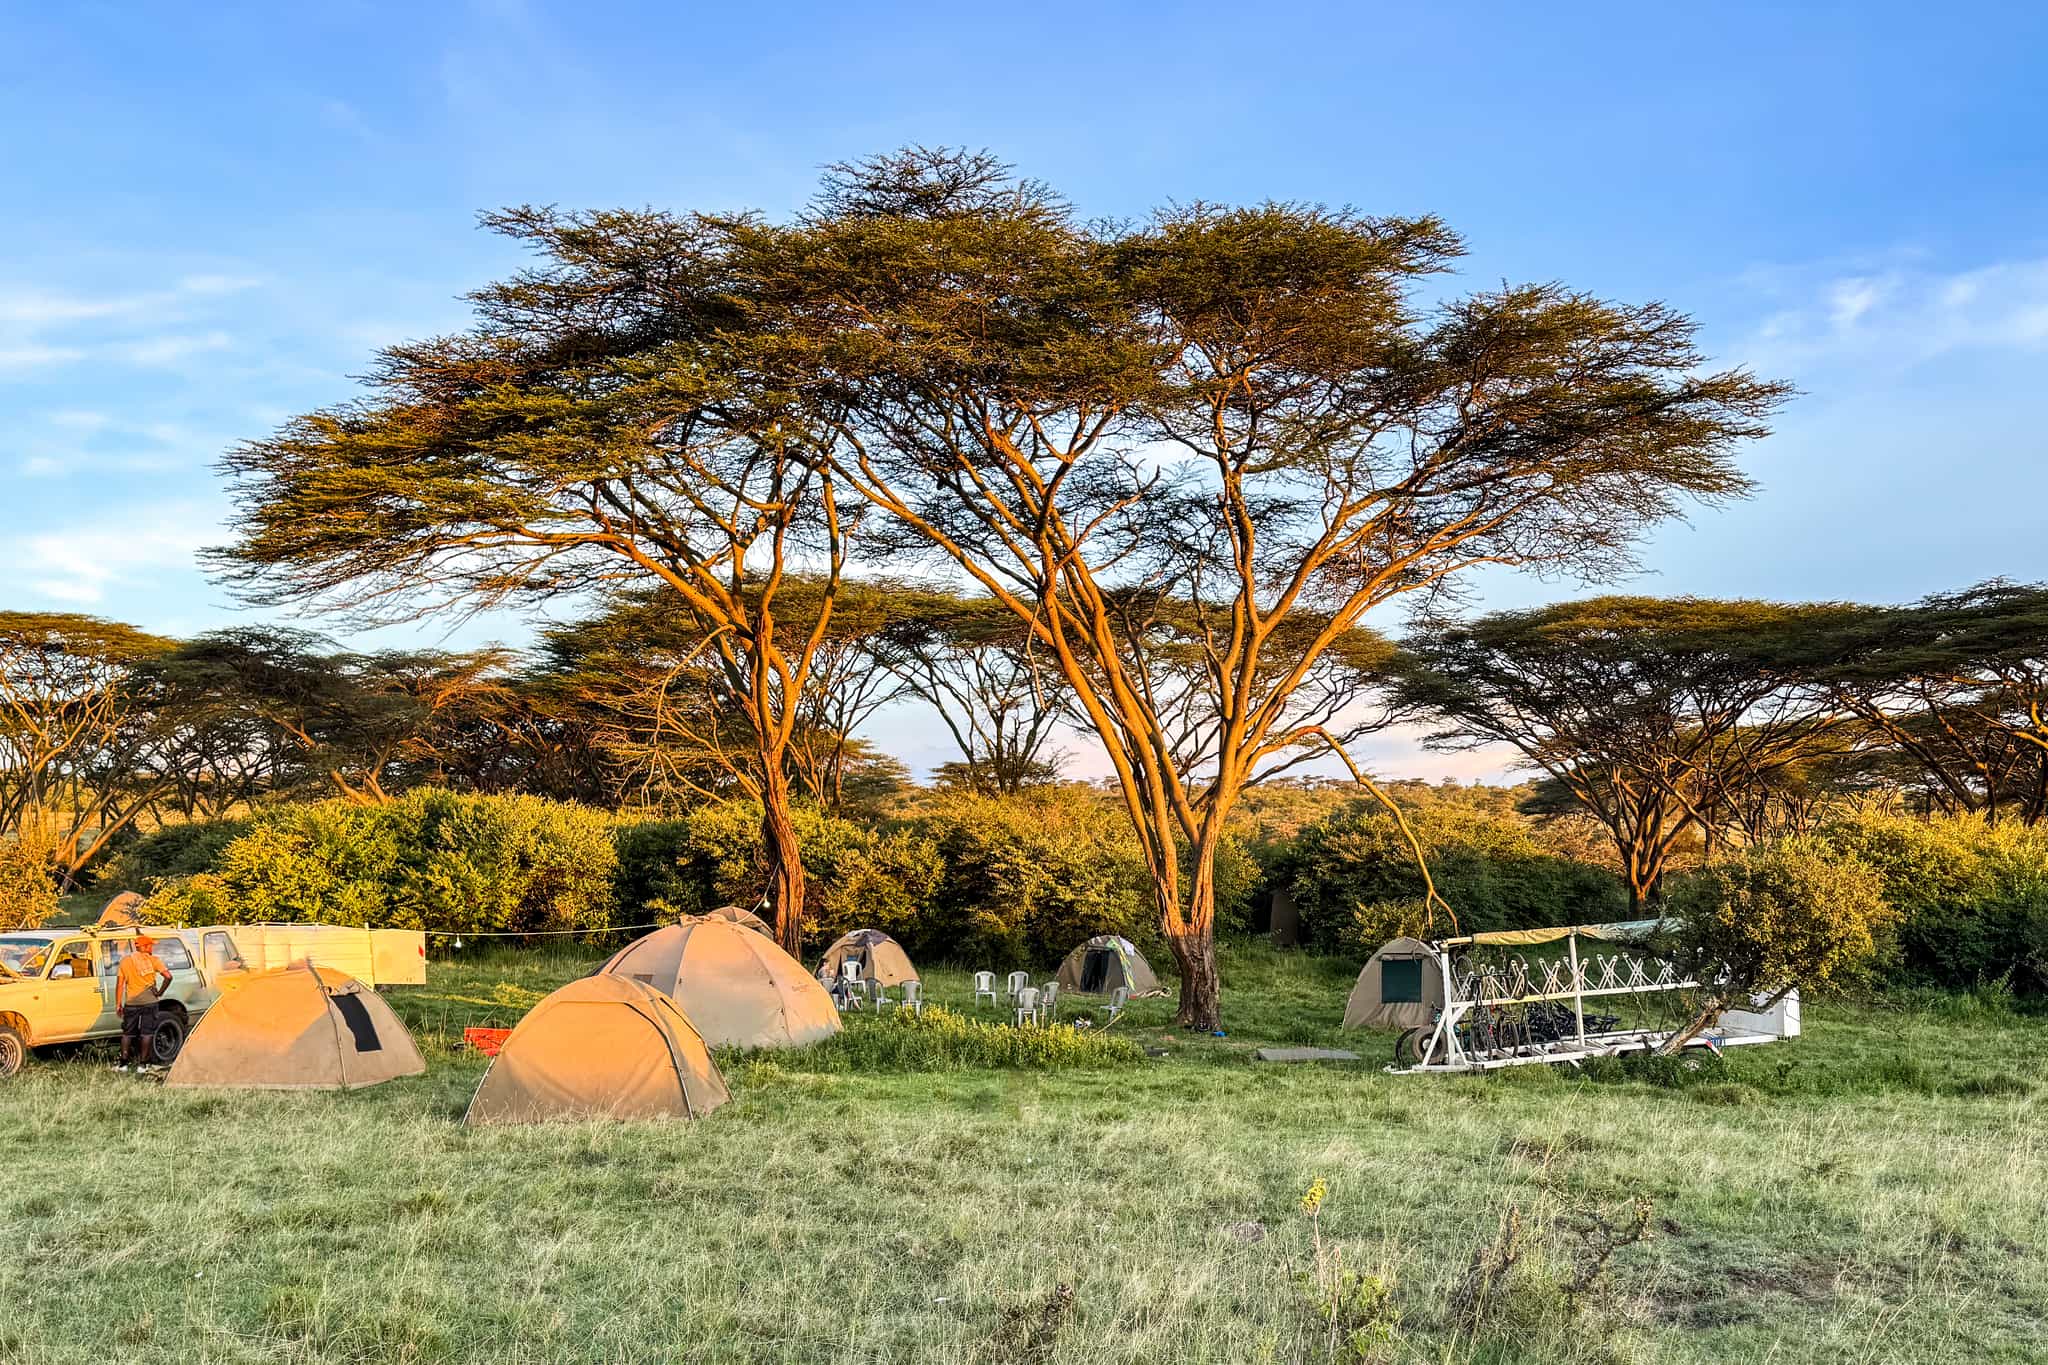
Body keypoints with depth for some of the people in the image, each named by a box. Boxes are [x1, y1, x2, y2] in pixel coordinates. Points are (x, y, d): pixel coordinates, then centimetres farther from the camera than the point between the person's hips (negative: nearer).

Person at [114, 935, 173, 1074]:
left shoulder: (125, 961, 5)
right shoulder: (153, 960, -4)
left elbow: (119, 984, 4)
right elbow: (168, 976, -14)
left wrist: (118, 1004, 8)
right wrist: (160, 992, -3)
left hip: (131, 1003, 2)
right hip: (149, 1001, -2)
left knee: (127, 1033, 13)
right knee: (146, 1032, 3)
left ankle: (123, 1063, 12)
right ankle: (143, 1064, 1)